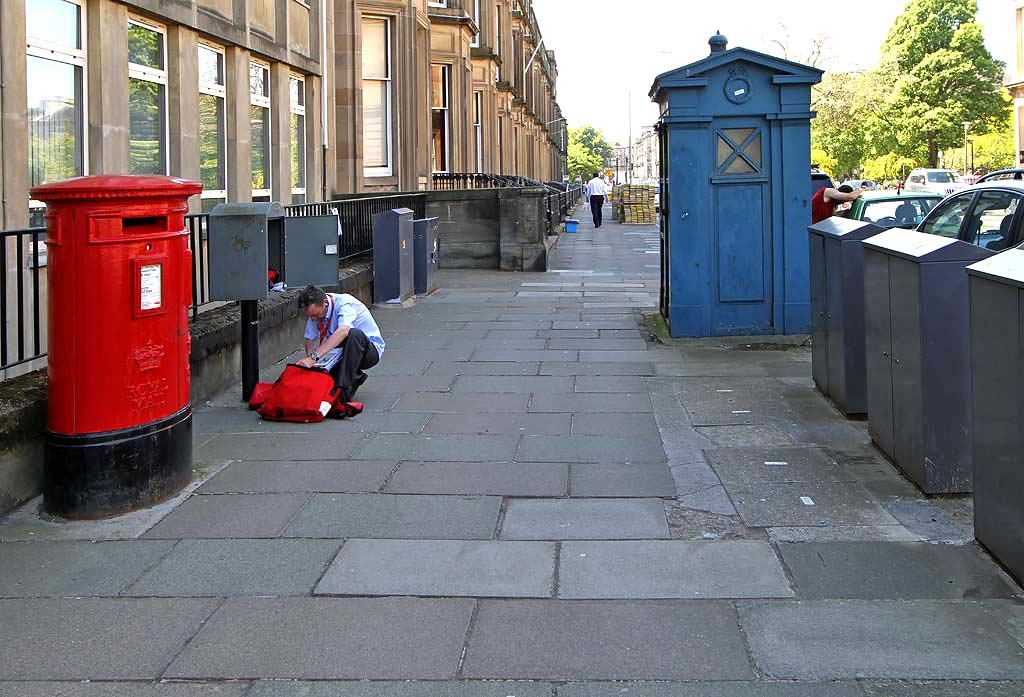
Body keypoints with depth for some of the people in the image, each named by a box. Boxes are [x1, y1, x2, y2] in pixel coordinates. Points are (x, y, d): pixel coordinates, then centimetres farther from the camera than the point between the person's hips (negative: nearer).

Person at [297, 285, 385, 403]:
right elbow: (310, 339, 0)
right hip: (342, 350, 6)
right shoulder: (315, 310, -7)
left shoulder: (344, 303, -27)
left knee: (354, 334, -39)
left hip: (370, 350, -6)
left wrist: (314, 357, -52)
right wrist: (309, 357, -23)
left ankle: (344, 392, -36)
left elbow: (343, 331, -45)